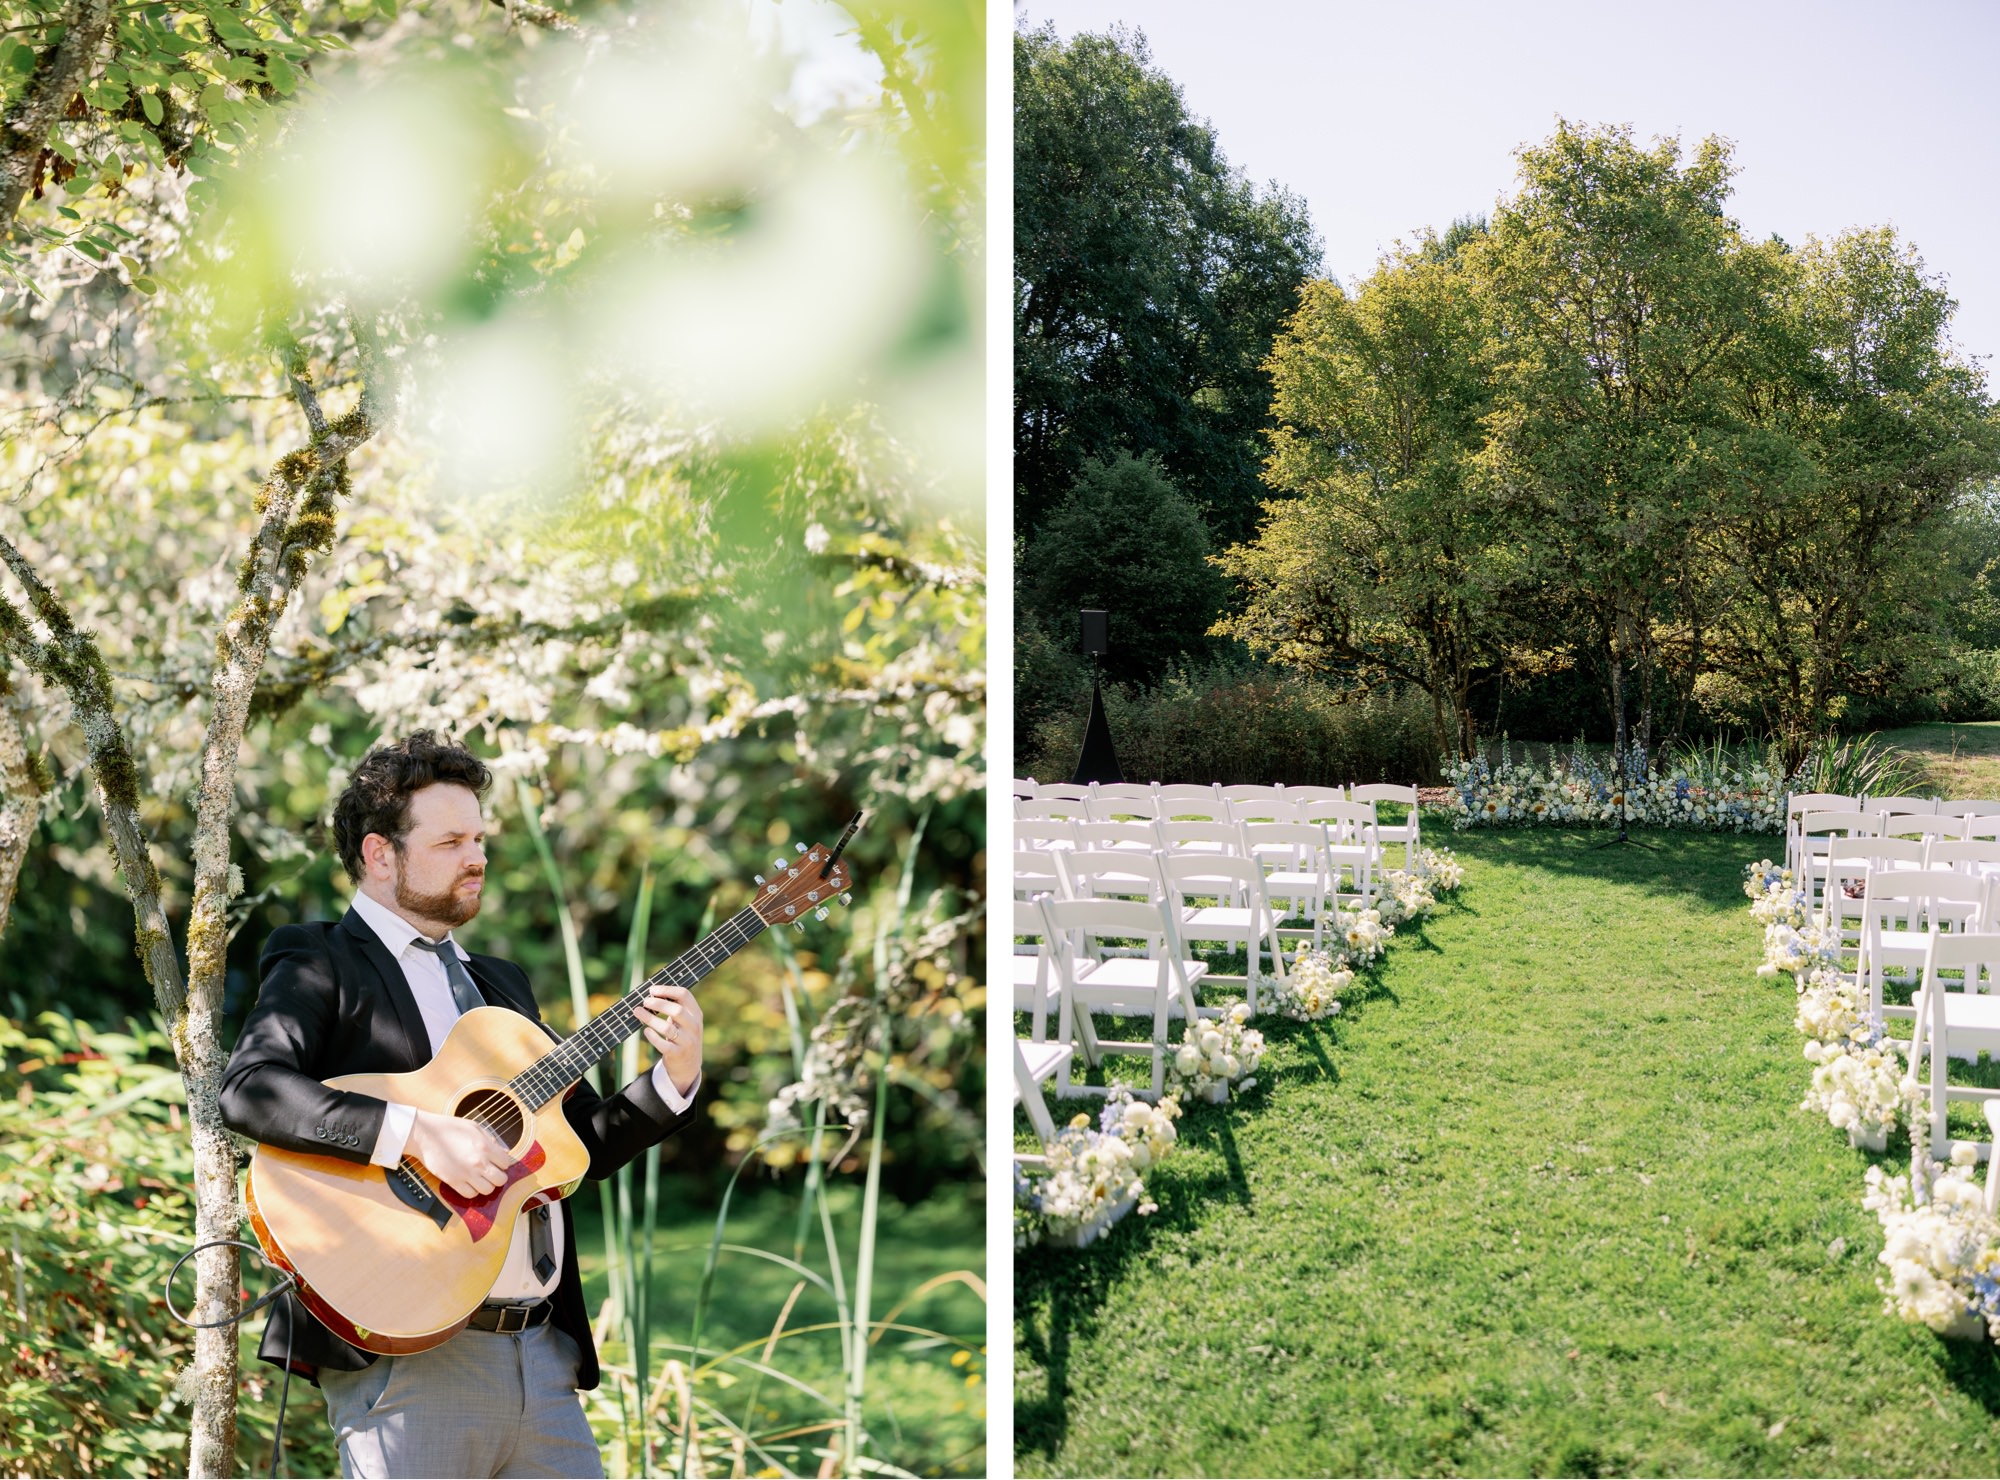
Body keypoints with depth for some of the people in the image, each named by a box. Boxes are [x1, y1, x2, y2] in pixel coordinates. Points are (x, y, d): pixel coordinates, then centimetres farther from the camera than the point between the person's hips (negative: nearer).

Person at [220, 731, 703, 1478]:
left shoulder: (498, 982, 21)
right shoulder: (320, 963, -1)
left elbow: (586, 1144, 19)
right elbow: (249, 1088, -20)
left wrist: (676, 1074, 3)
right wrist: (417, 1133, -26)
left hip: (542, 1352, 6)